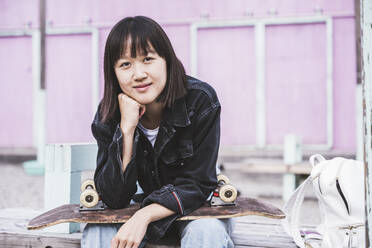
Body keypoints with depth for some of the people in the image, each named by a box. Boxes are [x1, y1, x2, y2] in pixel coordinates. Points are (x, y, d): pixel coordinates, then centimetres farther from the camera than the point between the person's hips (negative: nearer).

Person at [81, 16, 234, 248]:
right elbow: (113, 198, -21)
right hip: (146, 205, 2)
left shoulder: (201, 101, -22)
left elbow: (196, 185, -20)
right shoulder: (109, 116, -15)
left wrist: (144, 216, -36)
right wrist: (127, 128, -31)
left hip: (198, 205, -2)